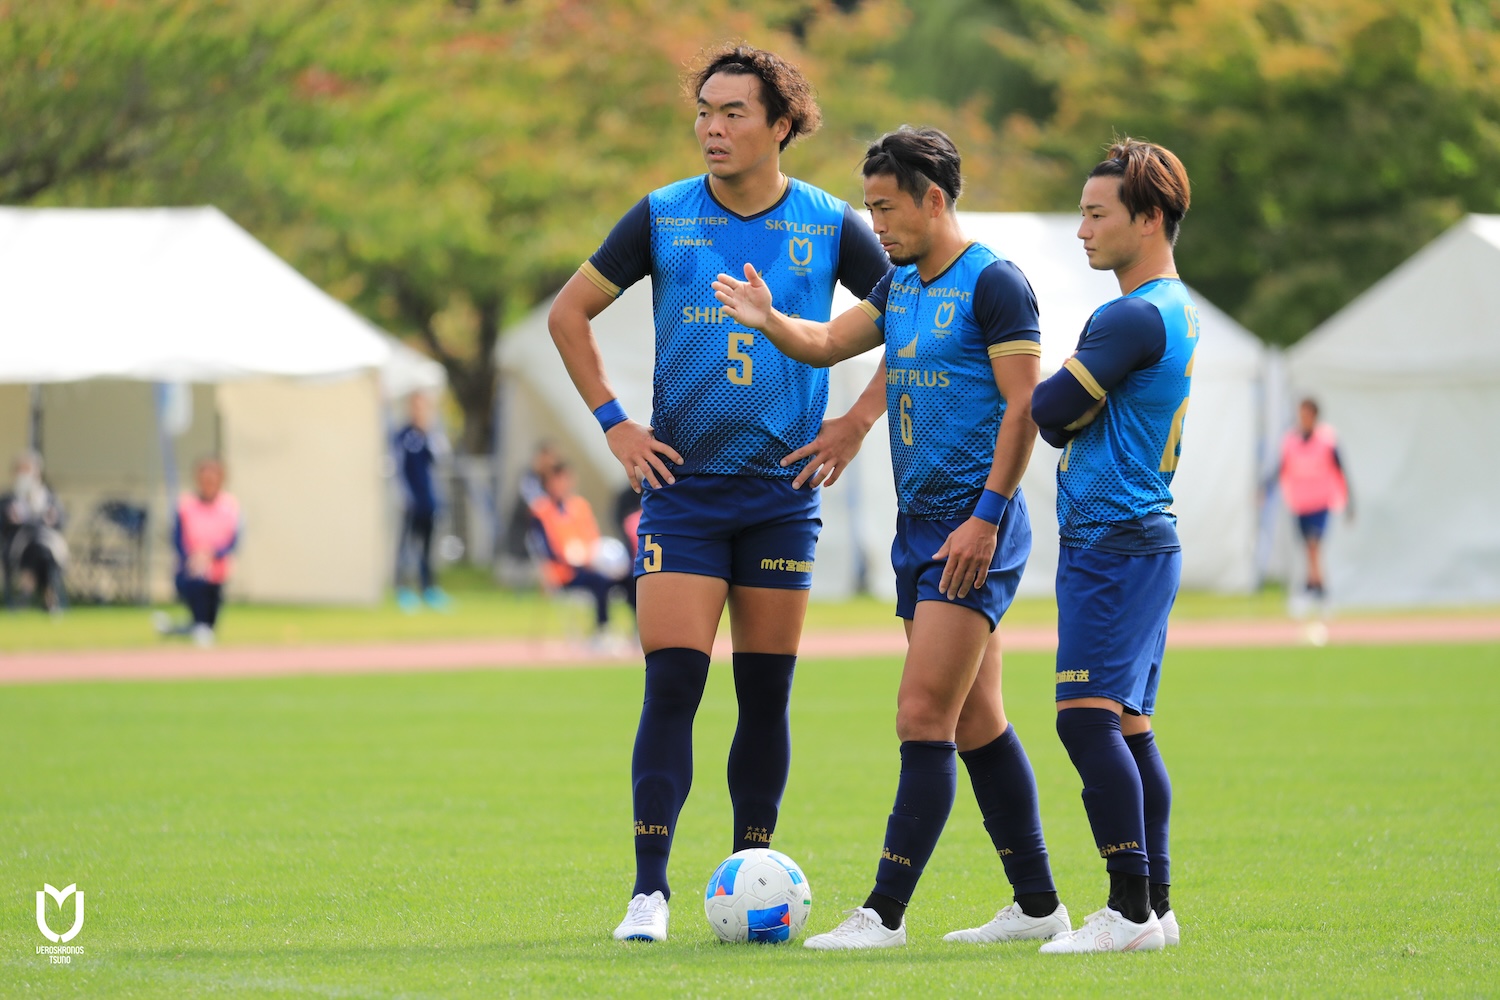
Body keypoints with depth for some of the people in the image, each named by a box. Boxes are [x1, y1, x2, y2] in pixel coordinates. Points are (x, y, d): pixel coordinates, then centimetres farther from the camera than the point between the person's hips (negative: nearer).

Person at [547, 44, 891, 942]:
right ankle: (651, 889, -7)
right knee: (672, 683, -9)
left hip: (783, 489, 1)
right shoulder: (662, 218, 0)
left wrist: (860, 420, 3)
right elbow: (570, 313, 10)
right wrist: (612, 422, 3)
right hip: (682, 487, -1)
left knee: (767, 692, 5)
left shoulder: (828, 226, -1)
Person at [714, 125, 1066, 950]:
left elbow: (1025, 405, -15)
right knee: (976, 725, 11)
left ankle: (885, 913, -14)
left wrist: (988, 516, -20)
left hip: (974, 533, -9)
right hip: (919, 526, 9)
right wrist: (768, 320, 0)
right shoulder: (901, 285, 15)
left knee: (924, 717, -12)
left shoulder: (993, 284, -11)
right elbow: (828, 342, 21)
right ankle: (1038, 904, 18)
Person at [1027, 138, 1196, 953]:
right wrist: (1069, 420, 2)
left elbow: (1048, 411, -12)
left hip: (1112, 541, -10)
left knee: (1087, 713, -15)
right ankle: (1153, 907, 12)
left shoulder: (1134, 317, -15)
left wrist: (1054, 413, 8)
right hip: (1143, 533, 10)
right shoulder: (1176, 310, 17)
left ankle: (1131, 907, -19)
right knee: (1128, 724, 11)